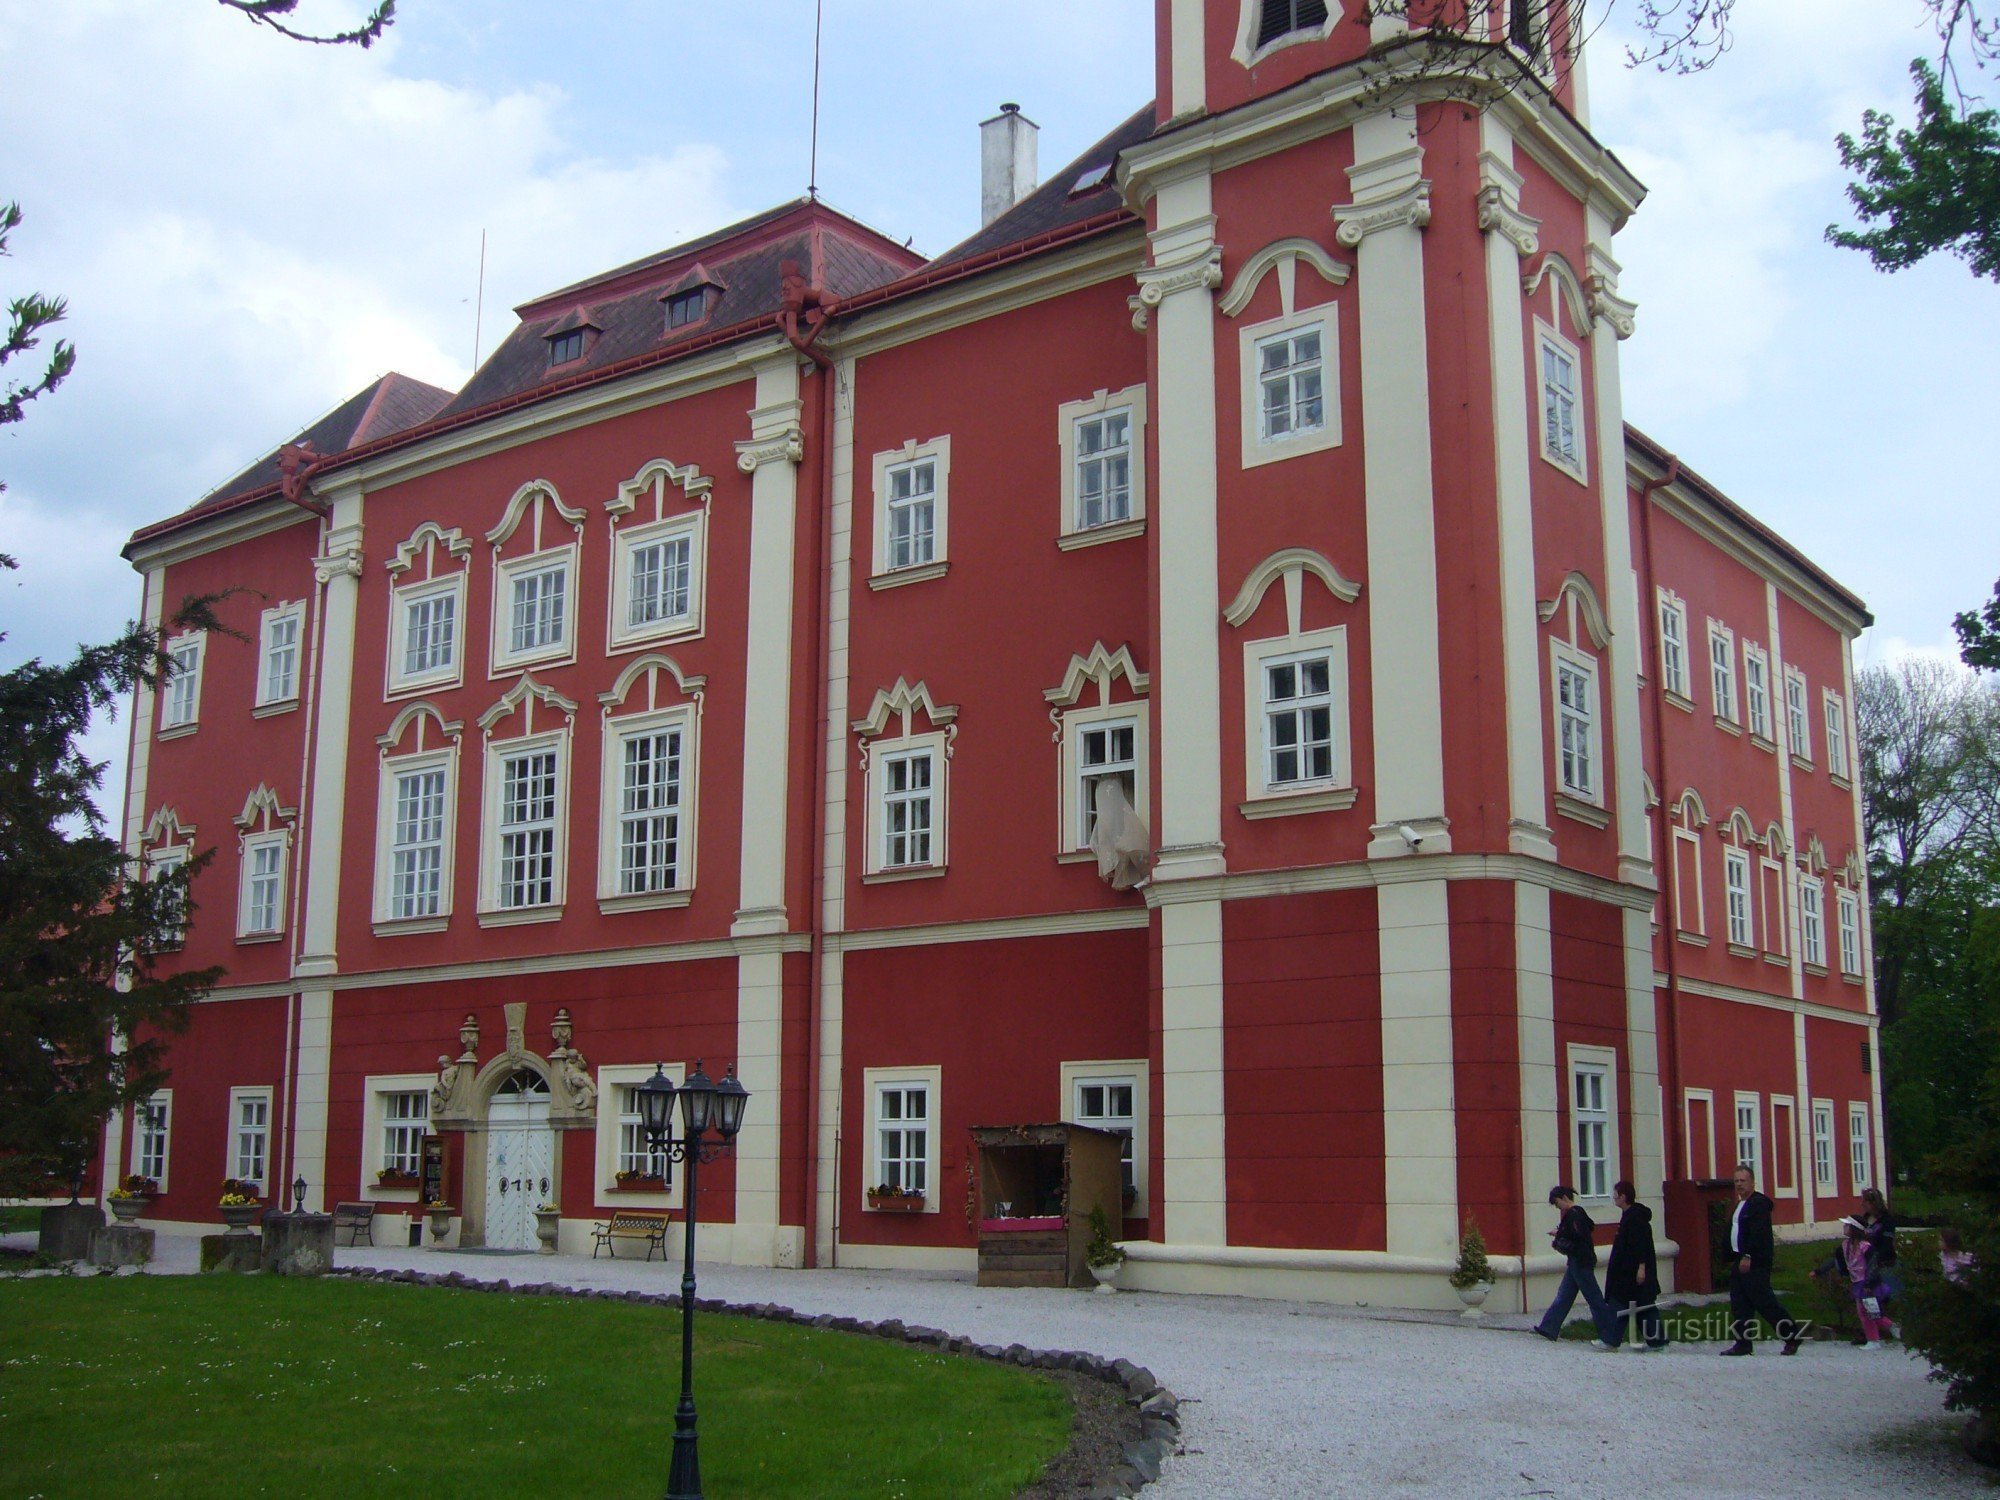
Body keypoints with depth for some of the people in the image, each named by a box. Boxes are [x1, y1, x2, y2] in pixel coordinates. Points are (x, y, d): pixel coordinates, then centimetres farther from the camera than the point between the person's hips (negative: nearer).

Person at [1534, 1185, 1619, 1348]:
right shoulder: (1578, 1212, 14)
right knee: (1564, 1296, 15)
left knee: (1594, 1298, -7)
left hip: (1580, 1263, -11)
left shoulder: (1573, 1214, -17)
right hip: (1577, 1262, 11)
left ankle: (1610, 1339, -4)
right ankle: (1549, 1329, 21)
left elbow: (1578, 1235, -26)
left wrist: (1559, 1234, -16)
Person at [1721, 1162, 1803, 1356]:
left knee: (1765, 1302, -8)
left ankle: (1792, 1336, 4)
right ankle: (1743, 1343, 9)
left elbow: (1758, 1232, -21)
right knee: (1739, 1305, 7)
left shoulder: (1759, 1203, -11)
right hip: (1741, 1261, 10)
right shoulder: (1741, 1204, 20)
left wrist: (1748, 1256, -26)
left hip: (1754, 1262, -10)